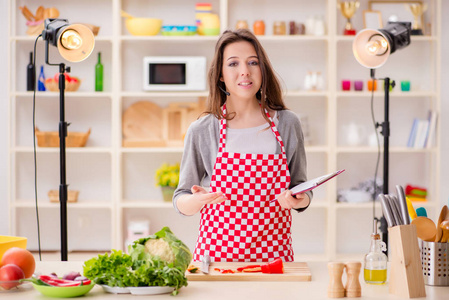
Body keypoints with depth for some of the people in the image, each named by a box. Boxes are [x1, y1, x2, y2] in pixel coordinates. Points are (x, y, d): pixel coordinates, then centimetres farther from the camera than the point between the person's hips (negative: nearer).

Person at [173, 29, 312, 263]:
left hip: (273, 252, 1)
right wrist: (199, 199, -16)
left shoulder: (287, 124, 3)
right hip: (216, 252, -1)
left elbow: (301, 188, 12)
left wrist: (299, 199, -9)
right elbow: (181, 202, 5)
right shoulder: (201, 131, -1)